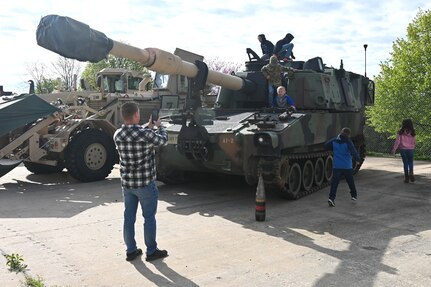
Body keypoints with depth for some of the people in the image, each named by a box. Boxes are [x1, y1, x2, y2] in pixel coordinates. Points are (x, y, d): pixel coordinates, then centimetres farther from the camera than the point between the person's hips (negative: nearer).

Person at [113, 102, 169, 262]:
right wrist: (159, 126, 16)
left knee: (129, 217, 14)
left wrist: (148, 127, 21)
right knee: (149, 218, 9)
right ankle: (151, 251, 20)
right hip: (145, 183, -5)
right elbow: (163, 140, -2)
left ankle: (131, 250, 25)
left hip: (127, 183, 5)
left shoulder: (118, 135, -3)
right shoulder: (146, 134, -20)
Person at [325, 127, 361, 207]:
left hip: (336, 166, 2)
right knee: (350, 181, 19)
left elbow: (326, 145, 8)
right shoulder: (348, 142, -12)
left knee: (334, 182, -2)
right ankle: (354, 195, 35)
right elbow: (353, 151, -18)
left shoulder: (334, 141, 1)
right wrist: (358, 159, -5)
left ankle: (331, 197, -17)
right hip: (347, 166, -2)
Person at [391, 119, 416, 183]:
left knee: (405, 163, 9)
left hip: (403, 149, 0)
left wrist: (394, 149, -7)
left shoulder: (400, 132, -8)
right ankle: (411, 172, -8)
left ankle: (406, 177, 9)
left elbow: (397, 141, -11)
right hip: (410, 149, 1)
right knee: (411, 162, 17)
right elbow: (414, 142, 3)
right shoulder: (412, 132, -3)